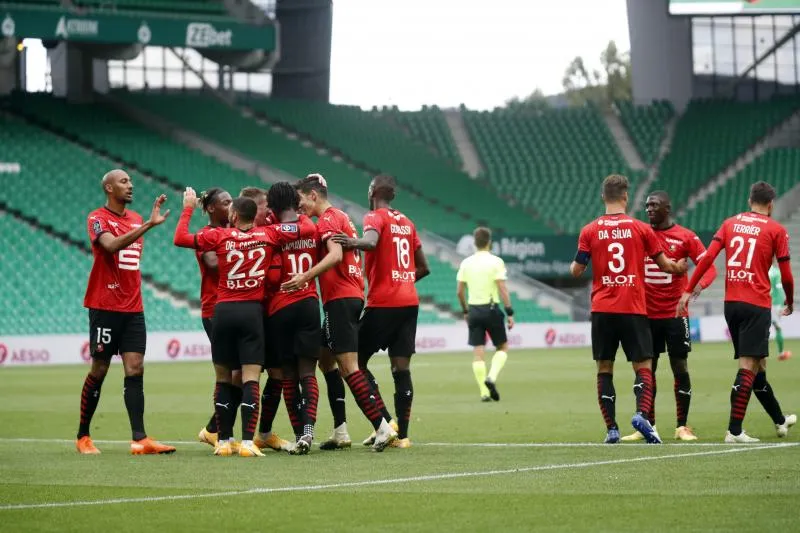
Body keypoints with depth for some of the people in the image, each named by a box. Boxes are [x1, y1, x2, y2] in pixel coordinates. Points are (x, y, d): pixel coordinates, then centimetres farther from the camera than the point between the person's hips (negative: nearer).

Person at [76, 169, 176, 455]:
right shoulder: (97, 219, -8)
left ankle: (139, 439, -10)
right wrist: (148, 225, -33)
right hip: (105, 307, -6)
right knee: (99, 370, 0)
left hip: (133, 308, 6)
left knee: (135, 370, -4)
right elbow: (111, 245, -28)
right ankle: (83, 436, 13)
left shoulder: (136, 219, 14)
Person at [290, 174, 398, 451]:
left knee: (348, 366, -11)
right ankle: (340, 431, 14)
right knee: (326, 359, 15)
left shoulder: (327, 220, -10)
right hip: (353, 296, 10)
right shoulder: (341, 217, 19)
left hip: (340, 299, -10)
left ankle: (382, 426, -16)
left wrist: (305, 277, -30)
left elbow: (335, 255, -25)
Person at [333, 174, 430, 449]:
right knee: (401, 368, 3)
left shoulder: (375, 217, -5)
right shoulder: (406, 222, 17)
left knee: (357, 361, 2)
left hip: (383, 303, -7)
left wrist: (355, 243, -49)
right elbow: (423, 267, 21)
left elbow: (371, 242, -29)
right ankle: (402, 434, -2)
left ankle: (384, 423, -9)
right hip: (409, 302, 7)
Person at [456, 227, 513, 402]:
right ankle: (491, 377, -11)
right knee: (502, 347, 12)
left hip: (474, 310, 3)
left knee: (478, 351, 4)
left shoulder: (466, 263, 4)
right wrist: (510, 313, -8)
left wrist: (465, 311, 20)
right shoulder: (495, 262, -7)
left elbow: (459, 291, 7)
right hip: (491, 309, -3)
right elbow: (502, 289, -12)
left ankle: (484, 392, 0)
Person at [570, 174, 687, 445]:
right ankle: (641, 414, -22)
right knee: (643, 367, 3)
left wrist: (573, 266, 27)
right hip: (633, 309, -1)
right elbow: (664, 264, 7)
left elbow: (576, 271, 4)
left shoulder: (589, 231, 1)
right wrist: (679, 268, 29)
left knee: (605, 369, 8)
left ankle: (611, 429, 2)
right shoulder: (641, 229, 1)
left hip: (602, 310, 1)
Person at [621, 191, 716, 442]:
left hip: (675, 313, -3)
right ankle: (648, 426, 12)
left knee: (680, 368, -2)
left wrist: (699, 285, -25)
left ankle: (682, 426, 5)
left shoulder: (685, 237, -3)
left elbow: (709, 267, -5)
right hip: (647, 314, 3)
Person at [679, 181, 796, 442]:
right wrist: (790, 302, 16)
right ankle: (734, 431, -16)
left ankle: (780, 420, 32)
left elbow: (708, 257, -1)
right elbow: (786, 275, -2)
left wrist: (689, 290, -1)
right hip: (757, 305, -6)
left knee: (756, 365, 16)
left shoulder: (731, 223, 10)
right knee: (749, 367, -8)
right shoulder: (776, 230, -1)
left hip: (731, 303, 6)